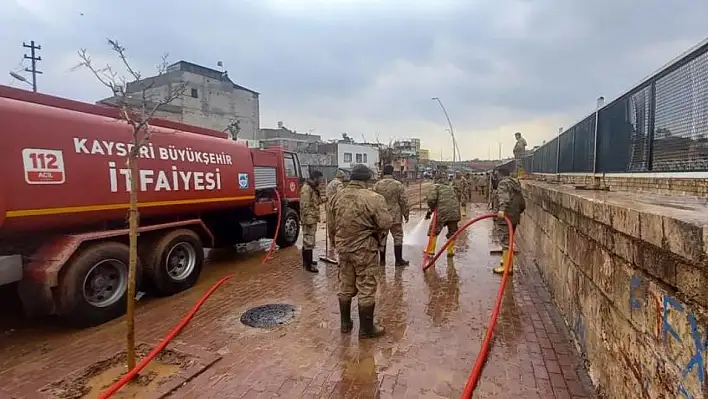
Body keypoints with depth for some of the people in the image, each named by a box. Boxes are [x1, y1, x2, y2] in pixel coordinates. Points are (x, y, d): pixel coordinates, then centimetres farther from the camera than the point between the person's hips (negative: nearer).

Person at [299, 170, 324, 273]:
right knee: (309, 242, -4)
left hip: (313, 219, 11)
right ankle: (308, 265, 3)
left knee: (308, 241, 20)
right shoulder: (306, 188, -19)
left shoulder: (314, 188, 13)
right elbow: (305, 206, -23)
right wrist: (307, 220, -24)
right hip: (309, 220, -11)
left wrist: (325, 199, 10)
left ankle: (308, 261, 32)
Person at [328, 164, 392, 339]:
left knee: (345, 287, 18)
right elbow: (386, 224, -17)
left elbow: (331, 227, 9)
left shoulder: (336, 197, 2)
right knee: (366, 289, 6)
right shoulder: (373, 198, -17)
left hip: (343, 249, 6)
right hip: (365, 250, -6)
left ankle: (345, 323, 33)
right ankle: (366, 329, 17)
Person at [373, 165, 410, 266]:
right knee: (398, 237, 7)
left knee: (382, 237, 11)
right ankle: (399, 260, 9)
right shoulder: (398, 185, -7)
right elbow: (404, 202, -5)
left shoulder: (376, 185, -1)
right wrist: (406, 214, 6)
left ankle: (382, 260, 18)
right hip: (395, 216, -2)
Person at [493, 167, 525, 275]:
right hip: (514, 218, 10)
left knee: (505, 242, -7)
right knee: (509, 241, 21)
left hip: (504, 218, -10)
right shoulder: (516, 185, 20)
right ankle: (507, 261, 34)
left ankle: (506, 267, -4)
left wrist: (502, 209, -41)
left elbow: (504, 197, -29)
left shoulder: (503, 183, -8)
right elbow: (523, 204, 23)